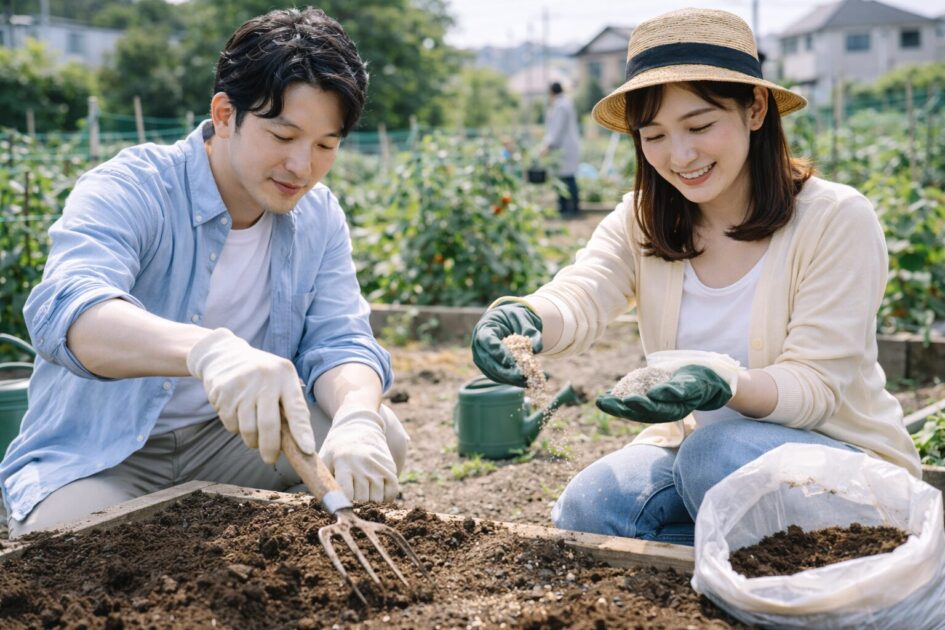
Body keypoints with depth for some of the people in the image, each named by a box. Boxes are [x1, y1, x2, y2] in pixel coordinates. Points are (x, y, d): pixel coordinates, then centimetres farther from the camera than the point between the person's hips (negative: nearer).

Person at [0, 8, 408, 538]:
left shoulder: (320, 218, -1)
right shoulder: (127, 191, -19)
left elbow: (340, 342, -10)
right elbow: (66, 310, -39)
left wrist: (356, 420, -36)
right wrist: (208, 349, -60)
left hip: (231, 438, 5)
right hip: (98, 456, -4)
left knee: (383, 437, -18)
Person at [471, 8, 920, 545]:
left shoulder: (837, 219, -15)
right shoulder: (639, 221, -2)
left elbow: (817, 385, -20)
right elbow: (580, 297, -21)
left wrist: (721, 385, -41)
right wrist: (522, 318, -46)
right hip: (692, 446, 4)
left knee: (719, 451, -34)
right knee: (586, 511, -23)